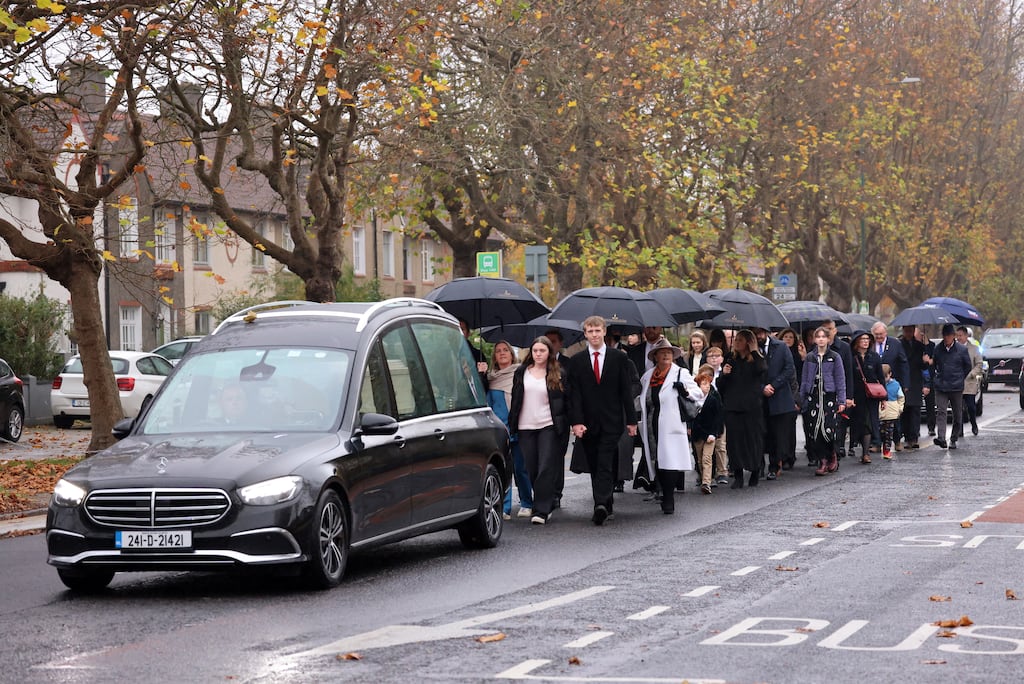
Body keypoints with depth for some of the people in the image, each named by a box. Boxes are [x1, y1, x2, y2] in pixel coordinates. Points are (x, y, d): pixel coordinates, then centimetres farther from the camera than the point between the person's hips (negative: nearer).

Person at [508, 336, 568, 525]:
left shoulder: (557, 375, 2)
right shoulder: (521, 372, 10)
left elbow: (565, 401, 4)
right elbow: (515, 399, 13)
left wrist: (563, 426, -2)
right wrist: (512, 424, 9)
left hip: (548, 426, -3)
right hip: (525, 427, 3)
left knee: (546, 468, -10)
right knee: (532, 470, 5)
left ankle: (542, 510, -11)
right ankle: (547, 504, 19)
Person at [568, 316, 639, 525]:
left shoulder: (619, 358, 4)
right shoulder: (577, 361, 6)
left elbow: (626, 390, 4)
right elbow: (574, 394, 1)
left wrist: (631, 420, 1)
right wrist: (576, 422, -10)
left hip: (612, 421, -2)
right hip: (588, 422, 2)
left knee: (605, 465, -13)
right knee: (595, 467, 7)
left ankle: (601, 505, -22)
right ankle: (607, 504, 17)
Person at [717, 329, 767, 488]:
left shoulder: (757, 360, 4)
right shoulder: (731, 359, 13)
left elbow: (761, 370, -21)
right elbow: (721, 386, 14)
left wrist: (753, 351, -13)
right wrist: (724, 373, -7)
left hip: (752, 407, -3)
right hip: (732, 406, 3)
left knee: (753, 437, 0)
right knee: (734, 438, -2)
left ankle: (755, 472, 16)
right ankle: (738, 476, 3)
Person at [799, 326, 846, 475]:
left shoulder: (835, 357, 3)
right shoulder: (809, 357, 10)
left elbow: (840, 380, 3)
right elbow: (804, 379, 14)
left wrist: (842, 401, -3)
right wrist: (802, 400, 11)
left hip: (829, 397, -3)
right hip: (813, 397, 3)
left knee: (828, 429, -11)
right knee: (815, 431, -4)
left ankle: (832, 456, 11)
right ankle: (822, 461, 2)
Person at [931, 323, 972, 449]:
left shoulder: (962, 349, -1)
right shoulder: (937, 349, 3)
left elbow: (968, 366, 10)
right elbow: (932, 365, 17)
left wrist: (960, 379, 9)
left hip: (956, 387, 0)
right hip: (940, 387, 0)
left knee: (957, 415, 6)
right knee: (940, 412, -15)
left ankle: (953, 440, 17)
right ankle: (941, 438, -24)